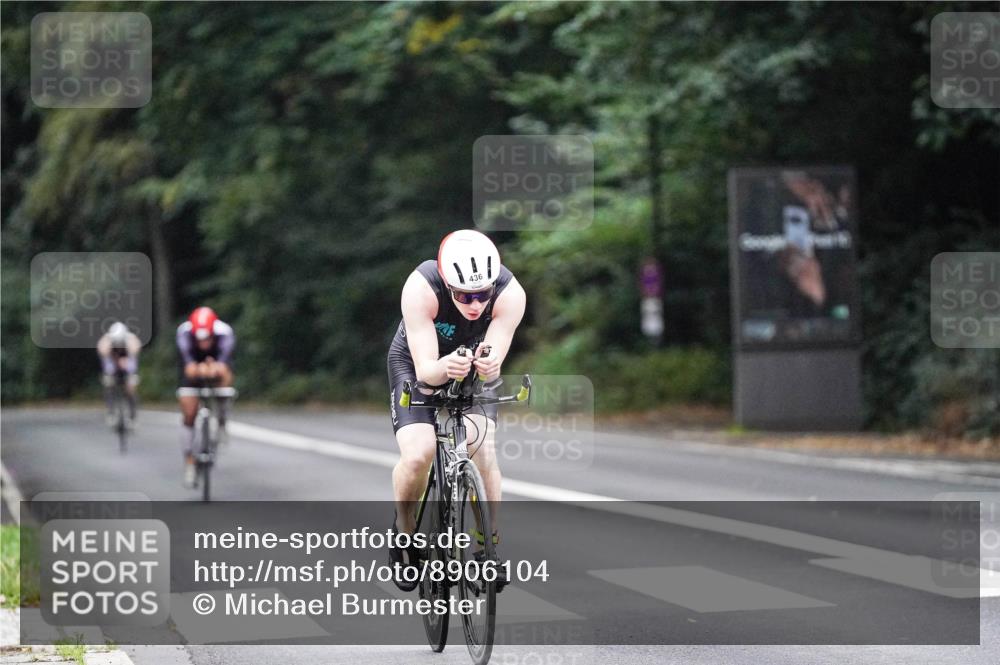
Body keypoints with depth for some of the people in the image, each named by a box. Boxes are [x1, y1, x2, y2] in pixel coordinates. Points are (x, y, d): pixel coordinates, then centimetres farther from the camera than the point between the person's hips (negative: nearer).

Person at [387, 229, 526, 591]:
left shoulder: (510, 294, -32)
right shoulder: (421, 287, -37)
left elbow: (494, 363, -33)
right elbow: (425, 369, -38)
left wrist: (487, 365, -58)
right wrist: (445, 368, -61)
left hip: (475, 372, 2)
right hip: (418, 365, -2)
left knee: (484, 452, -21)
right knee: (418, 454, -23)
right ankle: (404, 533, 5)